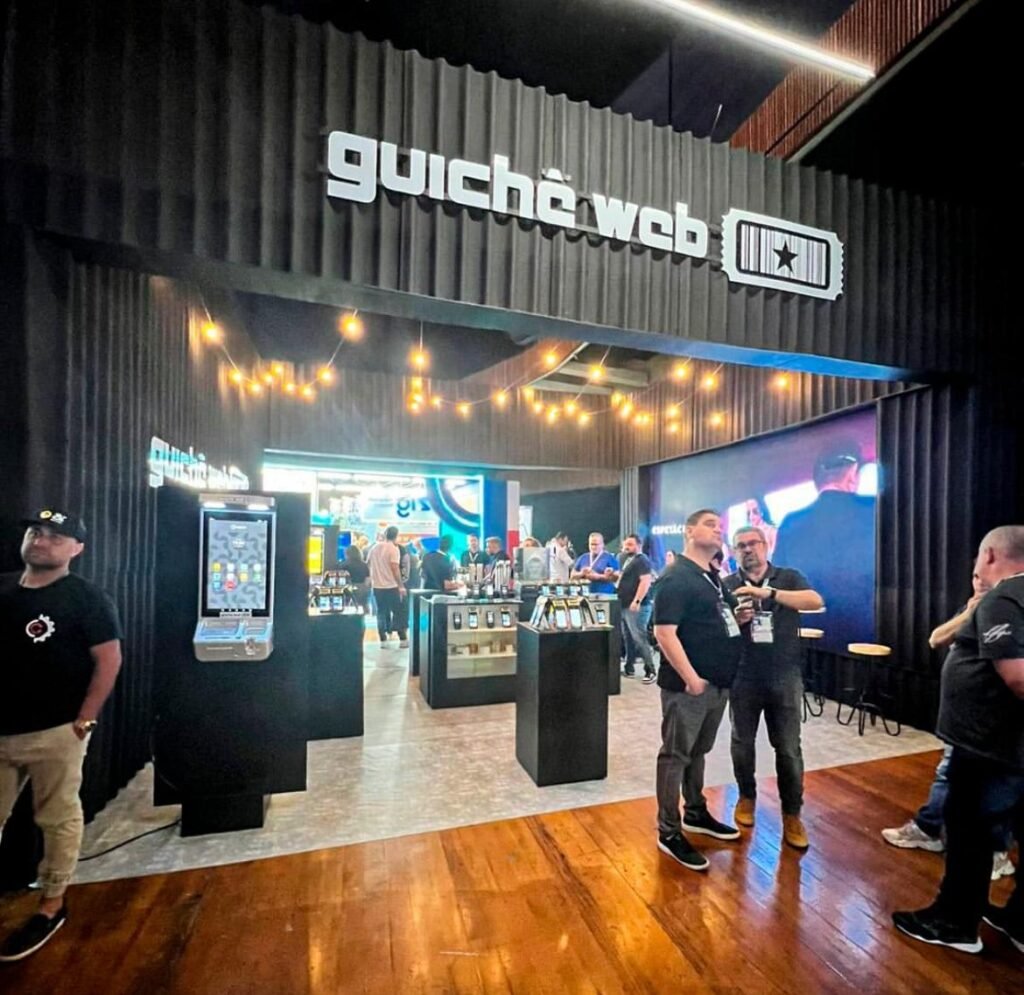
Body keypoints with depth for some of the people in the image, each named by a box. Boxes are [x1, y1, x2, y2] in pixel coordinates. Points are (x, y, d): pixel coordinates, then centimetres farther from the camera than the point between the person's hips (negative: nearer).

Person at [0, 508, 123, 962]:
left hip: (55, 733, -5)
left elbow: (109, 660, -12)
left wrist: (83, 722, -13)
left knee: (59, 820, 8)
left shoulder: (87, 598, -10)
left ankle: (51, 907, 25)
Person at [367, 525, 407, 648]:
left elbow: (368, 565, 14)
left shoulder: (374, 547, 8)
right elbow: (395, 568, -17)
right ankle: (403, 639, 5)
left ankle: (383, 640, 11)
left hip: (376, 585, 5)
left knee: (381, 612, 11)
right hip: (391, 586, -5)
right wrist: (401, 586, -14)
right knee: (398, 612, 3)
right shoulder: (394, 548, -10)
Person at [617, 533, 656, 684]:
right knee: (627, 638, 14)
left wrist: (637, 601, -27)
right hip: (625, 605, 9)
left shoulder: (641, 560, -11)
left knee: (639, 638, -9)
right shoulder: (625, 558, 17)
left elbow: (646, 581, -22)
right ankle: (629, 668, 23)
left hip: (636, 606, -9)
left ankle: (650, 671, -2)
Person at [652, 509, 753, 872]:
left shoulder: (713, 577, 13)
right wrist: (691, 678, -22)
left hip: (717, 683, 9)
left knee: (699, 751, 22)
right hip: (688, 685, -9)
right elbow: (664, 633, -22)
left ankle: (696, 813, 39)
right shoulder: (675, 578, -17)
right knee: (676, 755, 4)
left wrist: (738, 618, 4)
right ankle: (669, 832, 16)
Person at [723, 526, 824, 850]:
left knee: (788, 748, 6)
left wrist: (769, 593, -28)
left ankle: (792, 815, 23)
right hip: (743, 677, 1)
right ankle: (746, 796, 36)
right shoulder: (727, 585, 3)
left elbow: (816, 601, -17)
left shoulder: (788, 578, 1)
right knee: (742, 742, 13)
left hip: (784, 677, -1)